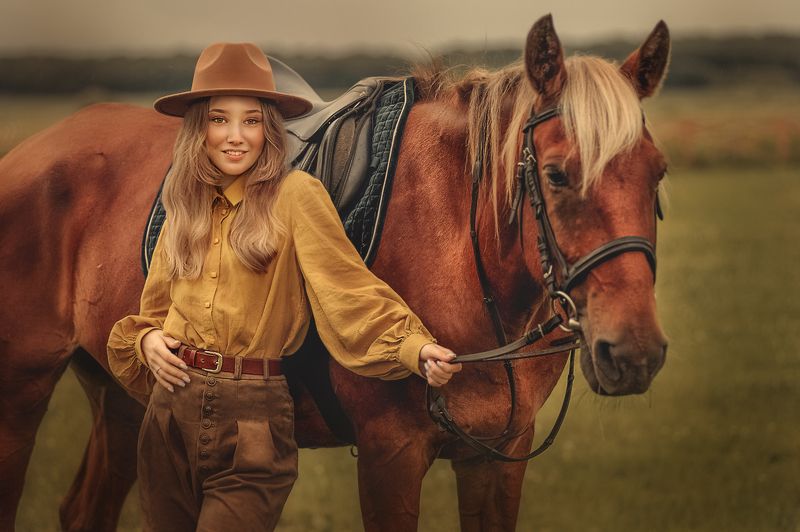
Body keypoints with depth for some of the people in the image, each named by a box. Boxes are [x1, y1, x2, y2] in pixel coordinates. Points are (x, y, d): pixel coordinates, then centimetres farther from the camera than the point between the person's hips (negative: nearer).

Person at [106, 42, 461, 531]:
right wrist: (146, 339, 0)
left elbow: (350, 288, -16)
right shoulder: (187, 207, 11)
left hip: (250, 418, -5)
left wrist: (415, 346, -31)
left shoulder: (295, 195, -8)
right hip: (171, 413, 6)